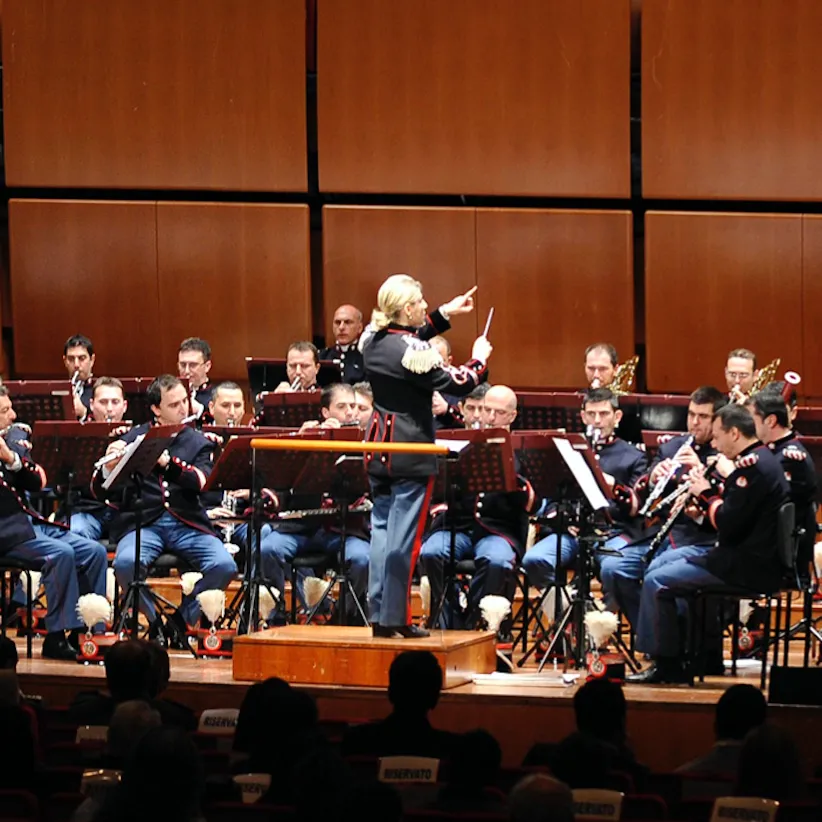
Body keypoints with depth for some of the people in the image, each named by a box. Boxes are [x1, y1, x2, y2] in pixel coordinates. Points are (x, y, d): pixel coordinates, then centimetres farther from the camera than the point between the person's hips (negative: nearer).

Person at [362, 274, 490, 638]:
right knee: (403, 535, -2)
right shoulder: (413, 352, -19)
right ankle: (396, 618, 1)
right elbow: (458, 385, -16)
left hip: (378, 445, 8)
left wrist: (446, 313, 25)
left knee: (381, 528, 12)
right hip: (411, 451, -8)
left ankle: (379, 615, 14)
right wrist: (479, 359, 2)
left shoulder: (373, 340, 4)